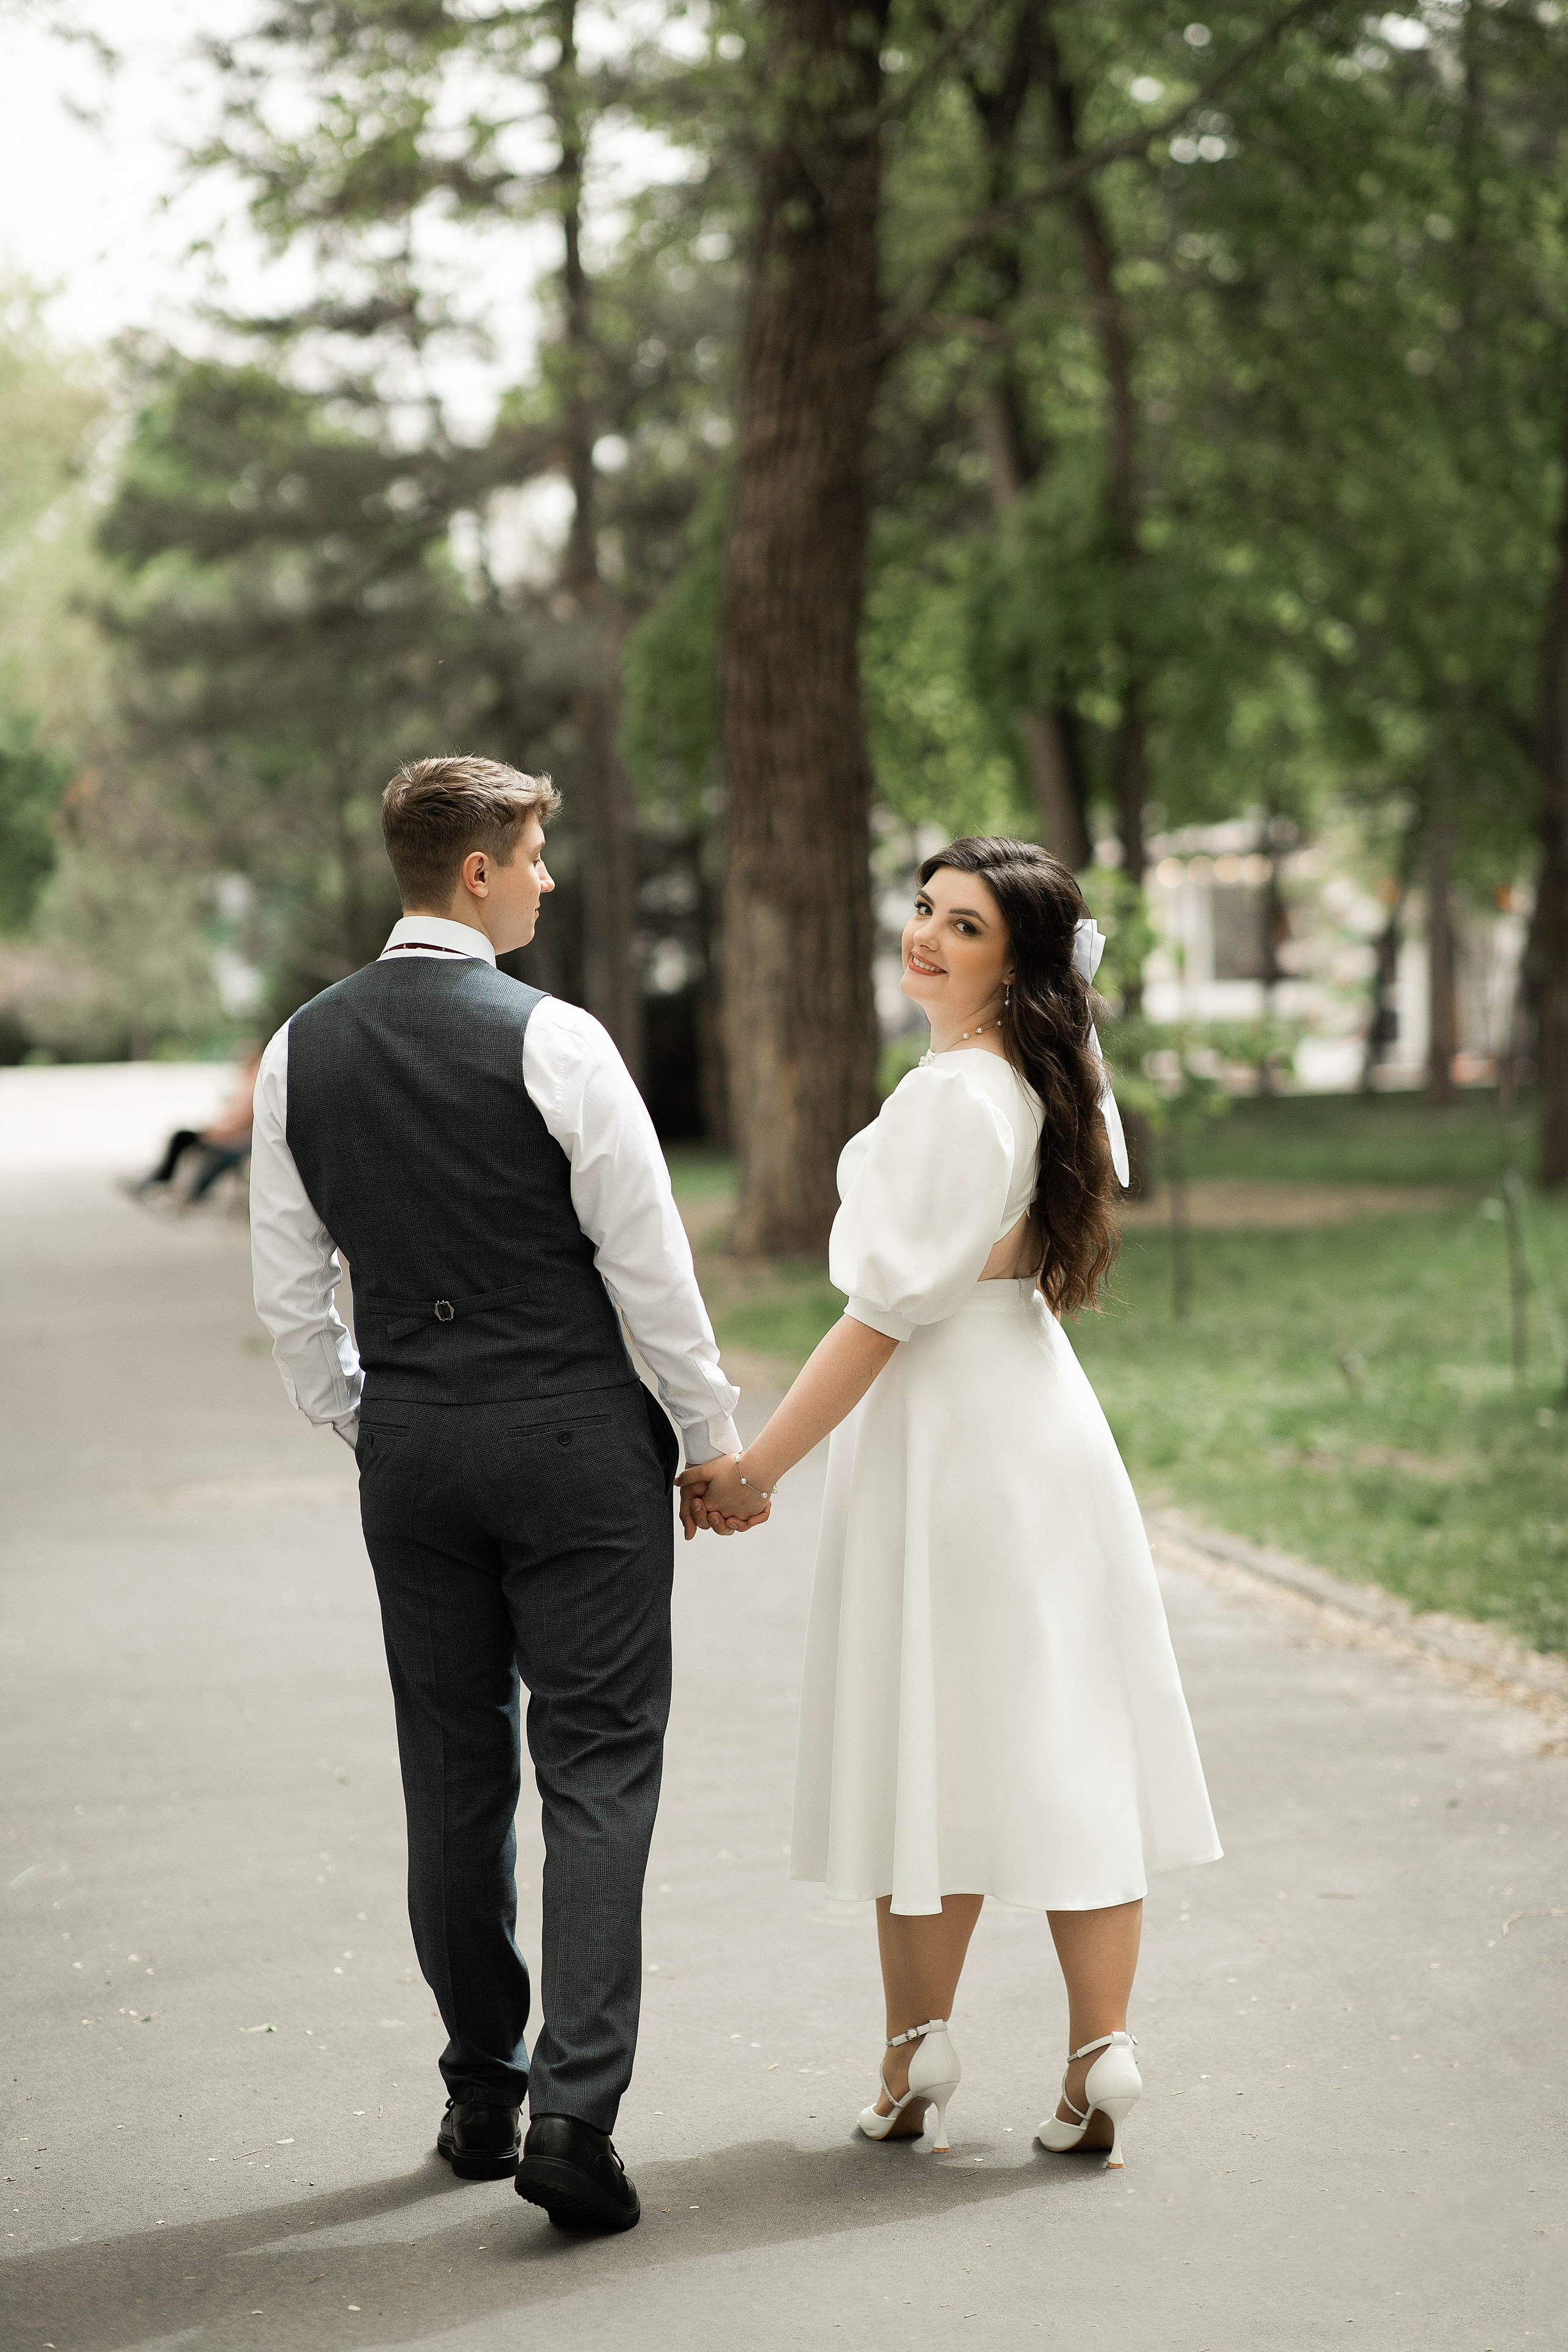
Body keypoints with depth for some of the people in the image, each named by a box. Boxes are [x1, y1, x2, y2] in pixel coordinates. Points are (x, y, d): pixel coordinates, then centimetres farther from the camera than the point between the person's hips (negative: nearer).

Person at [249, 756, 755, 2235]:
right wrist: (712, 1434, 1)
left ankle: (480, 2094, 23)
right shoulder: (551, 1041, -13)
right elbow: (647, 1262, -9)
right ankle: (574, 2106, -9)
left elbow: (289, 1291, 8)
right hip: (573, 1436, -5)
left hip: (410, 1443, 5)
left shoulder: (301, 1051, 3)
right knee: (594, 1771, -1)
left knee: (451, 1770, 13)